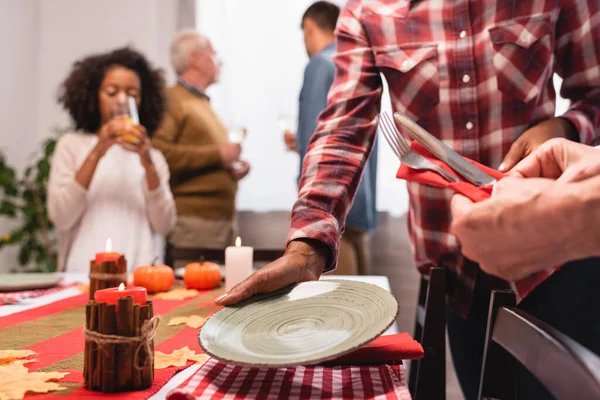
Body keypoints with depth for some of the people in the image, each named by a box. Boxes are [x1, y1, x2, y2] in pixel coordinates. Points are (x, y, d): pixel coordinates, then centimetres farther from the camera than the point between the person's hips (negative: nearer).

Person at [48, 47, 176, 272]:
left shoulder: (152, 155, 14)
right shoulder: (72, 145, 10)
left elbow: (164, 226, 1)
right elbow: (60, 218, -4)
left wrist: (148, 163, -9)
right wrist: (96, 154, -10)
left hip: (140, 273, 2)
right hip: (85, 273, -1)